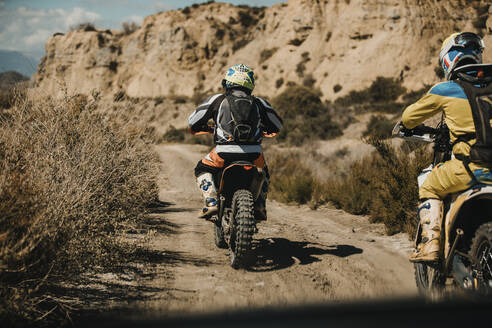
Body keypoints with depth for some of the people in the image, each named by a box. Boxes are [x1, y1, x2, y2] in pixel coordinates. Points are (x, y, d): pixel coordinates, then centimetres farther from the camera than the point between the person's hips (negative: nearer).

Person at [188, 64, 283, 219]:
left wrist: (206, 129, 35)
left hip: (224, 153, -2)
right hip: (254, 153, 2)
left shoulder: (217, 100, 9)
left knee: (202, 170, 25)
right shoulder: (259, 103, 15)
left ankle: (211, 202, 4)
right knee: (263, 173, 36)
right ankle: (260, 206, 18)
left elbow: (192, 122, 14)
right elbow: (277, 125, 24)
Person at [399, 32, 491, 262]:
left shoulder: (443, 91, 2)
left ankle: (430, 245, 3)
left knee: (429, 190, 16)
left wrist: (407, 125, 38)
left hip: (469, 164, -5)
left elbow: (409, 117, 15)